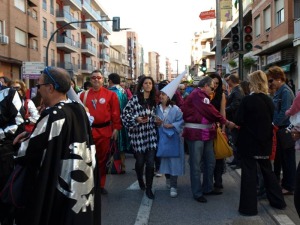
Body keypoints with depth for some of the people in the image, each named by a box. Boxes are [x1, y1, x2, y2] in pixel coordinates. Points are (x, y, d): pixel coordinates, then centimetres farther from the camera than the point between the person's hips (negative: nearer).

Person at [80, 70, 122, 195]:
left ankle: (101, 185, 22)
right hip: (88, 131, 0)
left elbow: (115, 113, 0)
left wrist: (116, 128, -4)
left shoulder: (111, 94, 1)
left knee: (102, 159, 10)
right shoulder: (84, 95, 4)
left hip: (104, 131, 0)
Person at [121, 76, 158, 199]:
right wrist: (136, 119, -21)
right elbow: (124, 114, -9)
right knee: (140, 161, 10)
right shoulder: (135, 98, -7)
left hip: (151, 135, 3)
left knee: (150, 162, -4)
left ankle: (149, 188, 9)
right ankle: (140, 180, 39)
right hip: (138, 135, -3)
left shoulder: (153, 100, 9)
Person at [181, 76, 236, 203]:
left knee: (210, 161, 14)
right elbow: (210, 111, -16)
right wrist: (226, 122, -9)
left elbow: (208, 112, 12)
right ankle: (197, 193, 8)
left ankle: (208, 188, 27)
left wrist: (215, 125, -3)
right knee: (196, 164, -1)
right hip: (195, 133, -10)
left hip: (205, 133, 10)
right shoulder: (197, 94, -13)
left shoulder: (202, 96, 20)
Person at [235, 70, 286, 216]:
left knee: (249, 173, 2)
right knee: (267, 170, 19)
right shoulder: (269, 100, 1)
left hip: (249, 141, -5)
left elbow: (239, 120, -12)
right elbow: (271, 120, 12)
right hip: (265, 142, 6)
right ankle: (278, 201, 29)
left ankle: (249, 207, 8)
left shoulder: (248, 100, -16)